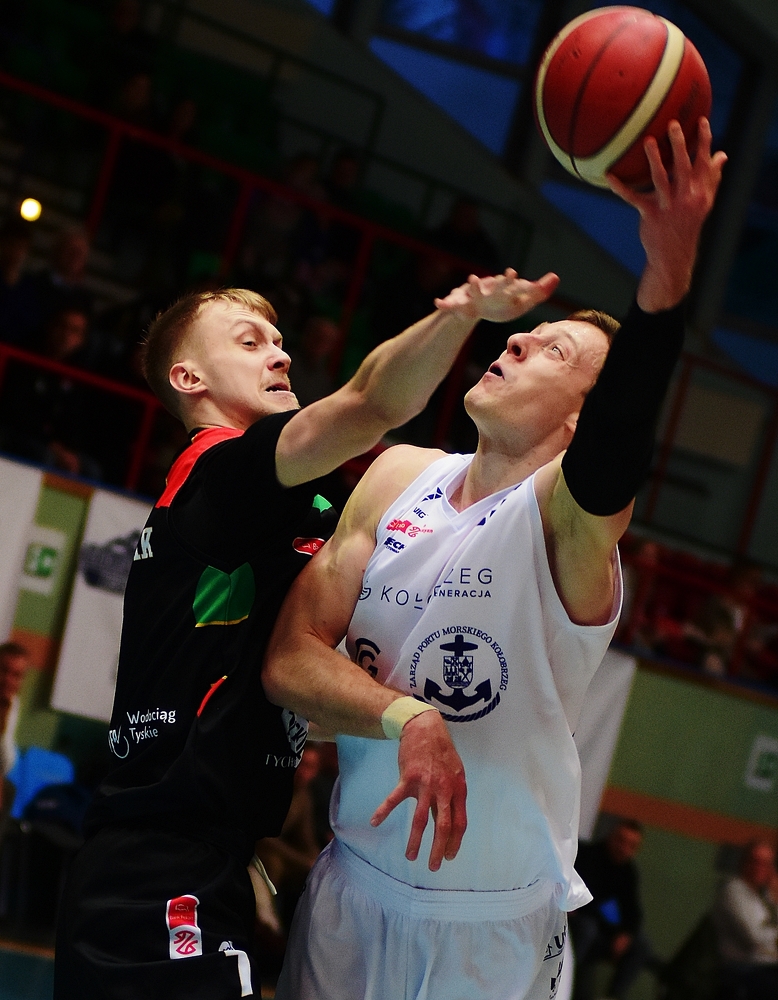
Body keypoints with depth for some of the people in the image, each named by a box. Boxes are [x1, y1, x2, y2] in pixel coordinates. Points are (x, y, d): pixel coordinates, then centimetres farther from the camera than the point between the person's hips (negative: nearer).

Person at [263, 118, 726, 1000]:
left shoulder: (569, 507, -13)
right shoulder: (399, 478, 3)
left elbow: (619, 443, -37)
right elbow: (291, 659, -3)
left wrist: (669, 267, -52)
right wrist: (402, 715, -22)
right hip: (352, 895, 4)